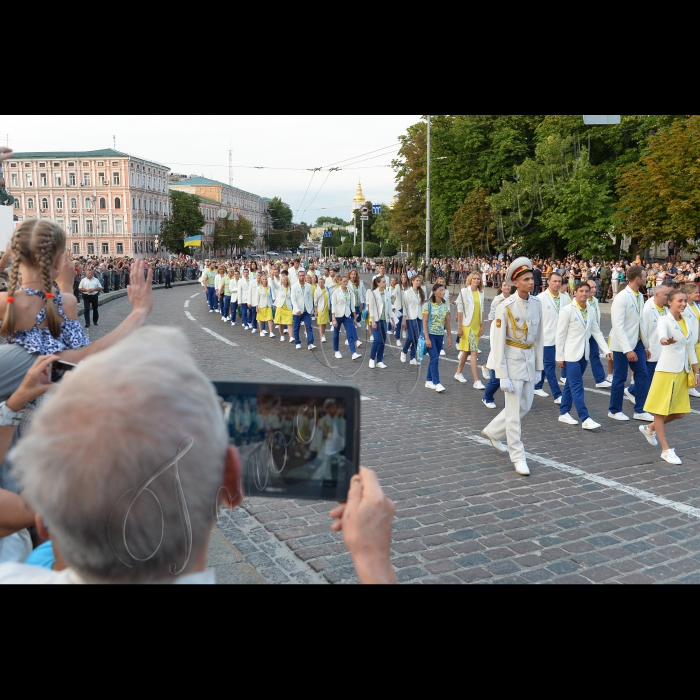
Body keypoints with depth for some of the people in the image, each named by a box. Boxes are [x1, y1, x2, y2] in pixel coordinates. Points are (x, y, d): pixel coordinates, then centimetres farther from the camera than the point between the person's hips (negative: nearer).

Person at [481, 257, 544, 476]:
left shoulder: (536, 303, 1)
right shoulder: (505, 307, -15)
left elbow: (539, 337, 9)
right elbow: (498, 342, -15)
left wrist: (539, 366, 9)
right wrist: (503, 376, -17)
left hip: (529, 359, 6)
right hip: (512, 360, -6)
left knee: (525, 406, 16)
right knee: (514, 411, 0)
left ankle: (492, 432, 37)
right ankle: (518, 457, 12)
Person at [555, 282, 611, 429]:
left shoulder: (591, 311, 7)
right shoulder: (567, 310, -11)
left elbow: (597, 332, 11)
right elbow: (560, 334, -10)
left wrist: (606, 350, 2)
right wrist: (559, 356, -10)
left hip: (584, 354, 6)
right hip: (571, 354, -6)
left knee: (571, 384, 14)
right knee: (577, 386, -7)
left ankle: (564, 413, 23)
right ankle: (585, 419, -8)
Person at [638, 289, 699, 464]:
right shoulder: (665, 320, -12)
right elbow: (662, 334, -36)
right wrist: (665, 340, -59)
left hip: (683, 372, 8)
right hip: (666, 370, -7)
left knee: (679, 412, 12)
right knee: (661, 410, 1)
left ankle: (650, 429, 34)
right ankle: (666, 450, 7)